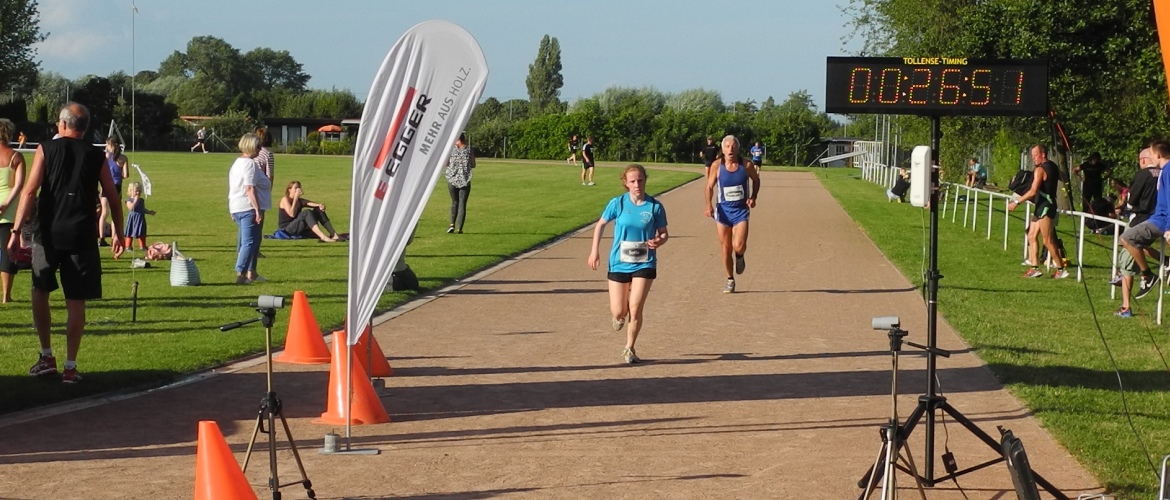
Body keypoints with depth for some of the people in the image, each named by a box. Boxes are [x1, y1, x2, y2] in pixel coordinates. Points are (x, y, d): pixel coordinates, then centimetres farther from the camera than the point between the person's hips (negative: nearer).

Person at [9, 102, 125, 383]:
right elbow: (114, 199, 9)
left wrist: (16, 231, -8)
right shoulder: (96, 156, 6)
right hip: (81, 237, 1)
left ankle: (47, 357, 17)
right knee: (76, 302, 4)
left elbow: (30, 191, -7)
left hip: (48, 234, -1)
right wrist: (118, 233, 21)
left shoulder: (46, 150, 1)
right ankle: (70, 367, 4)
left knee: (40, 292, 17)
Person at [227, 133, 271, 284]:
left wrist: (232, 211, 26)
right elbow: (250, 189, -22)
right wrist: (258, 210, -21)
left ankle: (251, 273, 27)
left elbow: (232, 188, 20)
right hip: (249, 208, -10)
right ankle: (240, 274, -13)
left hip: (236, 208, 10)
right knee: (250, 242, -8)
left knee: (244, 241, 18)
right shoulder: (250, 164, -14)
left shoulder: (237, 163, 16)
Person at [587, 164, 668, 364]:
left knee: (635, 308, -8)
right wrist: (595, 250, 2)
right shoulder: (617, 204, -5)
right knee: (618, 311, 1)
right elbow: (600, 224, 8)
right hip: (619, 263, 1)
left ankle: (629, 349, 12)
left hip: (644, 264, -1)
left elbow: (664, 233, 4)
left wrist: (659, 241, -19)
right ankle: (619, 316, 41)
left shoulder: (655, 207, -6)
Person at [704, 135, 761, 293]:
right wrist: (708, 205, -14)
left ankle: (740, 257, 21)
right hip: (723, 210, 1)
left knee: (739, 246, -17)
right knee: (726, 249, 6)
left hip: (741, 210, -1)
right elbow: (710, 186, 0)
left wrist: (753, 197, -3)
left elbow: (756, 180, 11)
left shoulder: (746, 166, -7)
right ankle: (730, 280, 24)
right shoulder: (717, 166, -7)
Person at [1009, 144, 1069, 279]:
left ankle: (1061, 269, -1)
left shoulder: (1040, 170, -17)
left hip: (1044, 207, -10)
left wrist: (1017, 202, -20)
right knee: (1031, 236, 11)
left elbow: (1033, 191, -24)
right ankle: (1034, 268, 9)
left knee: (1048, 241, -6)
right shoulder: (1053, 167, 12)